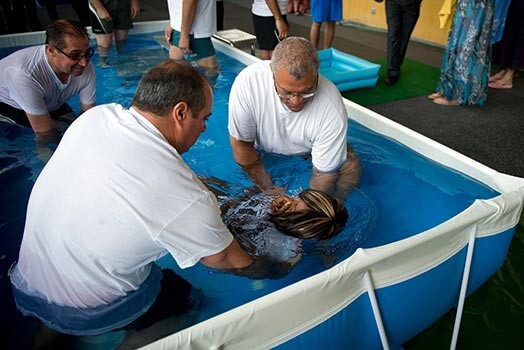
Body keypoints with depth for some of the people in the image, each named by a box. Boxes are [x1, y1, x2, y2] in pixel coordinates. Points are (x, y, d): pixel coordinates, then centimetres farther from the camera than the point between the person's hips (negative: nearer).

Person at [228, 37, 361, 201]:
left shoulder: (333, 109, -34)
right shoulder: (246, 83, -34)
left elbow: (324, 173, -23)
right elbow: (241, 144, -20)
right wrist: (268, 189, -17)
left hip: (310, 155, 0)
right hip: (264, 156, 1)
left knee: (350, 165, -22)